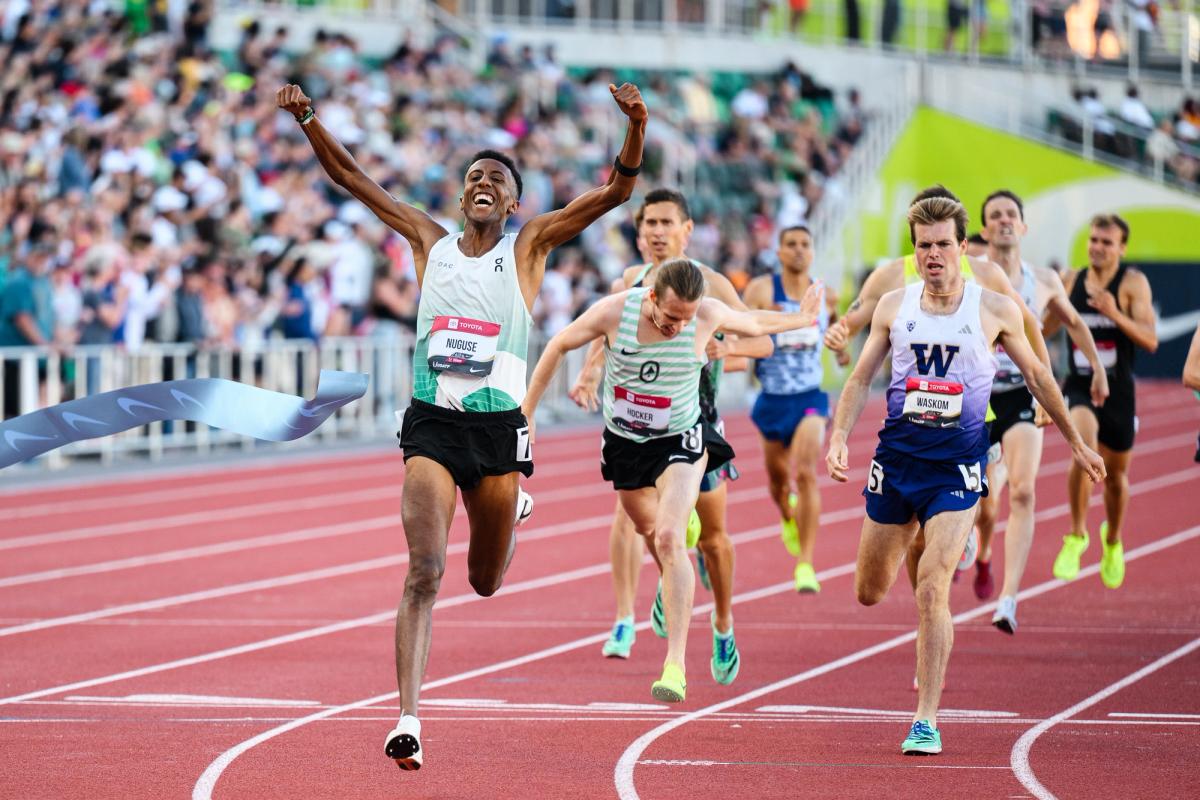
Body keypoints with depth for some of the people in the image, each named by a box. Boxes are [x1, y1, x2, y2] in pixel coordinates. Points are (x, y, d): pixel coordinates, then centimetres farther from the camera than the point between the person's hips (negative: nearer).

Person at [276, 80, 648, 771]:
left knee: (486, 582, 15)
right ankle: (409, 719, -18)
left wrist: (635, 129, -20)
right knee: (425, 573, -15)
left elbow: (617, 192, -4)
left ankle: (511, 508, 51)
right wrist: (308, 121, -3)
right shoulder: (431, 241, 9)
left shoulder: (529, 246, 4)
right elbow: (352, 177, 9)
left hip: (498, 427, 0)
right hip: (432, 425, 0)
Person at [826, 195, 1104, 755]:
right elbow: (860, 379, 10)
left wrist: (1076, 444, 18)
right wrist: (839, 438, -6)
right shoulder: (894, 306, 5)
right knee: (870, 592, 11)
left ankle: (926, 720, -12)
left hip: (957, 464, -3)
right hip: (897, 456, 3)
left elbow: (1037, 376, 11)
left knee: (931, 591, -17)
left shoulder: (994, 310, -1)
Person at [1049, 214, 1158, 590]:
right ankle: (1077, 535, -17)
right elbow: (1042, 329, 17)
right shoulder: (1070, 282, 2)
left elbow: (1150, 340, -16)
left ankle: (1112, 540, 44)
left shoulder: (1133, 283, -7)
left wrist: (1116, 315, -29)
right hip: (1078, 389, 0)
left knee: (1116, 474, 15)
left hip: (1118, 392, 0)